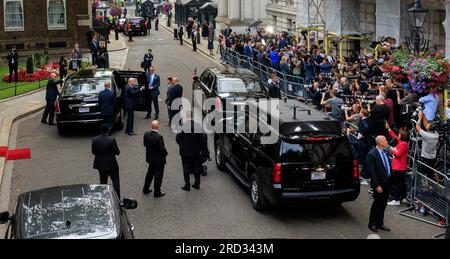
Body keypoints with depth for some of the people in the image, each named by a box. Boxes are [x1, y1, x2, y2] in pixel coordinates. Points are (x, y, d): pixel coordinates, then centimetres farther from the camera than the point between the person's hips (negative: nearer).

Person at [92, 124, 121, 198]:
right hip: (111, 165, -4)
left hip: (100, 165, 4)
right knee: (115, 182, 9)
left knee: (103, 182, 17)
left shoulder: (94, 140, -8)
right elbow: (117, 152, -14)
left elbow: (93, 152, 2)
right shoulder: (112, 140, -20)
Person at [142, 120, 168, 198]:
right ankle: (157, 193, 16)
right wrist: (165, 153, -6)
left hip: (150, 158, 7)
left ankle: (145, 189, 34)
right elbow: (162, 149, -26)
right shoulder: (158, 137, -28)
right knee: (158, 176, 7)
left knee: (150, 173, 24)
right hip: (159, 160, -7)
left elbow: (145, 144, 6)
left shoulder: (146, 134, -7)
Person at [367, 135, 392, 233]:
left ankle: (380, 223, 27)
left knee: (383, 205, 15)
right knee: (377, 204, 5)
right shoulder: (372, 154, -16)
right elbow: (371, 172, -18)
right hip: (379, 184, -7)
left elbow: (388, 166, 13)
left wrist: (390, 180, 7)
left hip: (387, 183, 7)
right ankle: (372, 224, 21)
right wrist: (377, 185, -18)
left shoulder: (385, 152, 6)